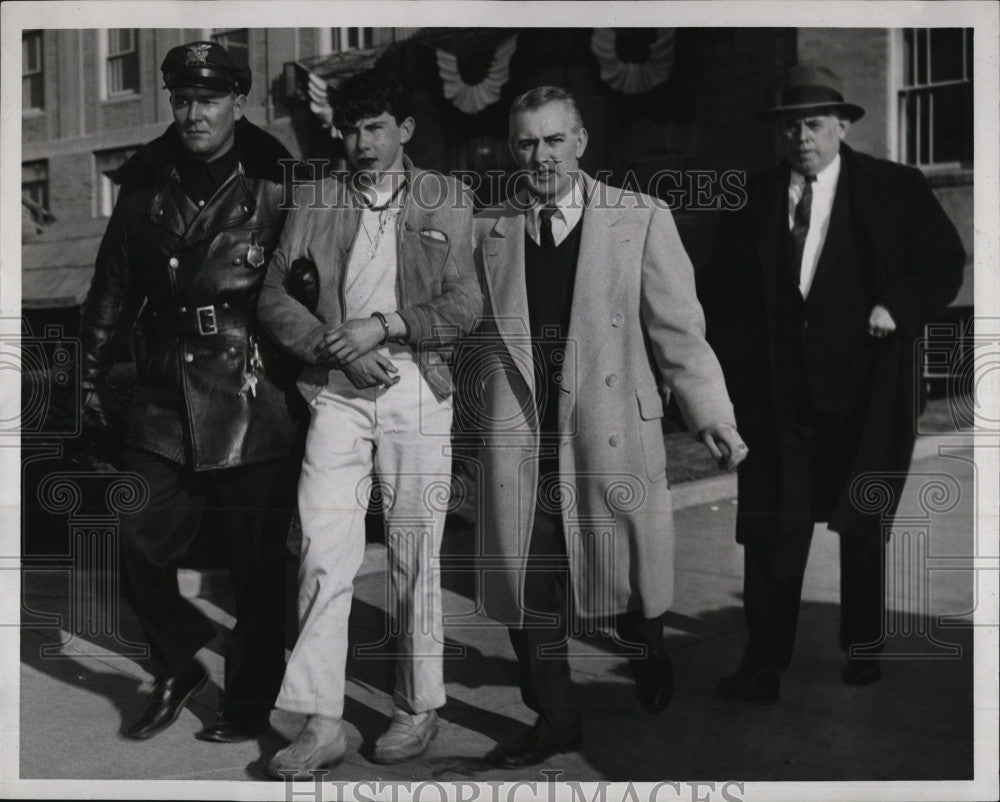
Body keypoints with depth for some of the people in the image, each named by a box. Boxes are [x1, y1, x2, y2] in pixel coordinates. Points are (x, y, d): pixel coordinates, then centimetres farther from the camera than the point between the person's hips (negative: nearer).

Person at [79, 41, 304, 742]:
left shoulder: (276, 186, -4)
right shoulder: (146, 185, 8)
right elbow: (114, 286, 15)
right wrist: (90, 375, 16)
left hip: (254, 408, -4)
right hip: (167, 403, 4)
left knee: (256, 567, 5)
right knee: (136, 546, 4)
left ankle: (249, 706, 25)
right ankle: (178, 671, 29)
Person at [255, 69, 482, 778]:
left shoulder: (447, 200, 7)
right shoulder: (315, 201, 12)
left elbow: (466, 306, -1)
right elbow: (275, 295, 6)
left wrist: (383, 326, -12)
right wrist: (336, 346, -9)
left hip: (418, 391, -1)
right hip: (337, 392, 1)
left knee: (415, 554, 5)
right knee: (324, 554, -5)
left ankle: (420, 707, 20)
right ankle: (322, 722, 2)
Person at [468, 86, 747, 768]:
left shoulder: (642, 219, 2)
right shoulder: (487, 230, 10)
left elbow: (678, 328, -1)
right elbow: (475, 335, 13)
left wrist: (712, 416, -8)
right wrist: (477, 413, 6)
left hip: (612, 439, -2)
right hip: (517, 442, 3)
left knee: (628, 588, 7)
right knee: (526, 589, 6)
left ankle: (651, 661, 39)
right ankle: (554, 719, 24)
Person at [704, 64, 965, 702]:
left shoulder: (896, 189, 2)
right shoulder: (755, 200, 8)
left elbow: (945, 261, 4)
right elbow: (724, 295, 11)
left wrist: (897, 304, -13)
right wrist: (731, 374, 1)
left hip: (862, 384, -1)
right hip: (777, 390, 1)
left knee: (862, 525, 13)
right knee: (772, 528, -2)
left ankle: (863, 650, 30)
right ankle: (764, 665, 5)